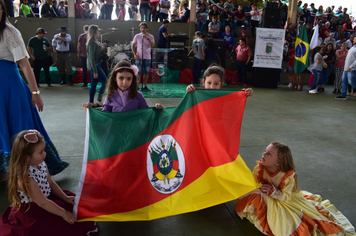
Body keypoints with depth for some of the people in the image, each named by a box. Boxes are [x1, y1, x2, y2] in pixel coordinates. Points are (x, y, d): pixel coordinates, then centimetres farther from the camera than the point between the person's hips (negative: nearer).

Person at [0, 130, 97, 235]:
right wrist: (63, 213, -19)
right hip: (30, 212, -9)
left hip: (47, 197, 9)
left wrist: (66, 198, 3)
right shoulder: (24, 178, -32)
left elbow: (51, 183, 8)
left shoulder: (41, 164, -6)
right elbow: (43, 203, -26)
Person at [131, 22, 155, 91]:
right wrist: (135, 54, -6)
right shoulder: (137, 36, 3)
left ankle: (145, 86, 16)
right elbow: (132, 46, 6)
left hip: (147, 58, 2)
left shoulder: (151, 36, 4)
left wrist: (147, 38, -21)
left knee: (146, 73, 6)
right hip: (139, 57, -2)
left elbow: (152, 45, -11)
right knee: (139, 73, -4)